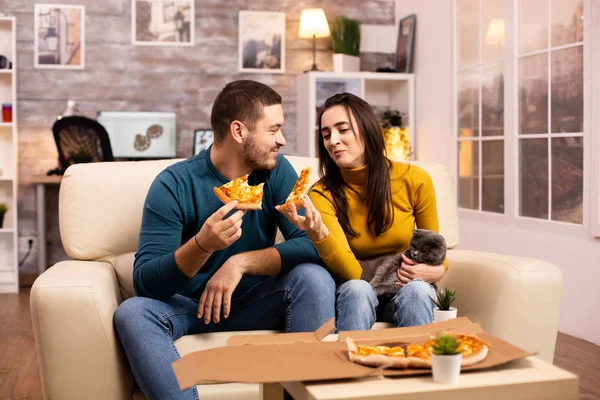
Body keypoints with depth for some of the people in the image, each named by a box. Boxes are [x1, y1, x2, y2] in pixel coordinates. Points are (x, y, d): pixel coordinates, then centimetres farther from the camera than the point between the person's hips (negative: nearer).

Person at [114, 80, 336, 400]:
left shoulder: (276, 171, -6)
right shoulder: (174, 184, -15)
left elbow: (312, 245, -15)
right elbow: (144, 282, -21)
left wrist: (241, 262, -28)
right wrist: (202, 245, -39)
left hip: (254, 302, 2)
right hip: (189, 304, -2)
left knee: (315, 278, -24)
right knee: (132, 312, -30)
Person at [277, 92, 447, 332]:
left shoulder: (414, 180, -9)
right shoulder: (322, 195, -11)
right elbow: (351, 272, -23)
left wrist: (435, 271, -18)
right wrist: (318, 234, -41)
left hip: (405, 289, 1)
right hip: (355, 295, -1)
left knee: (415, 289, -32)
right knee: (357, 289, -34)